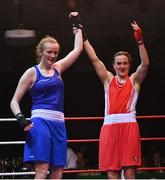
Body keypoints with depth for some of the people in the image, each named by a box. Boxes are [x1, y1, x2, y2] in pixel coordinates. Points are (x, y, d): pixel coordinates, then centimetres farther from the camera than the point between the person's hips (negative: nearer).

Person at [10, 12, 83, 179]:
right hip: (40, 122, -6)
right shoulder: (32, 72, 2)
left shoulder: (57, 68, 16)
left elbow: (78, 49, 23)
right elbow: (14, 101, 2)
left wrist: (77, 26, 28)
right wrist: (20, 118, -15)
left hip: (58, 123, 6)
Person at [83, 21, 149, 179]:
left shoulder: (134, 80, 10)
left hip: (129, 124, -2)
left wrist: (139, 41, -18)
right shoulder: (108, 80, 16)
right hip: (110, 125, 3)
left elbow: (145, 64, -7)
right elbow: (94, 59, 11)